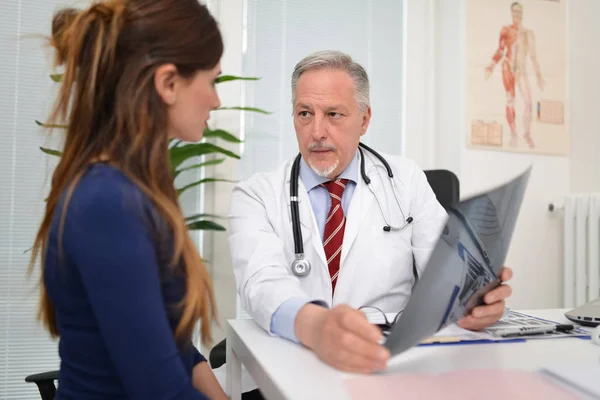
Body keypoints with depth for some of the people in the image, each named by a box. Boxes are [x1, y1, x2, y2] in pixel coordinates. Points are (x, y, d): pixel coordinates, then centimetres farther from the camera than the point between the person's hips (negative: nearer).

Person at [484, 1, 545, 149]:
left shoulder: (529, 33, 9)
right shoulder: (506, 30, 4)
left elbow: (533, 55, 11)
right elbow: (500, 51, 5)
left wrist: (539, 76, 10)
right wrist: (491, 67, -7)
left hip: (522, 70, 2)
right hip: (508, 68, -2)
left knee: (528, 102, -8)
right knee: (510, 101, -5)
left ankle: (527, 133, 6)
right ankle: (513, 134, 2)